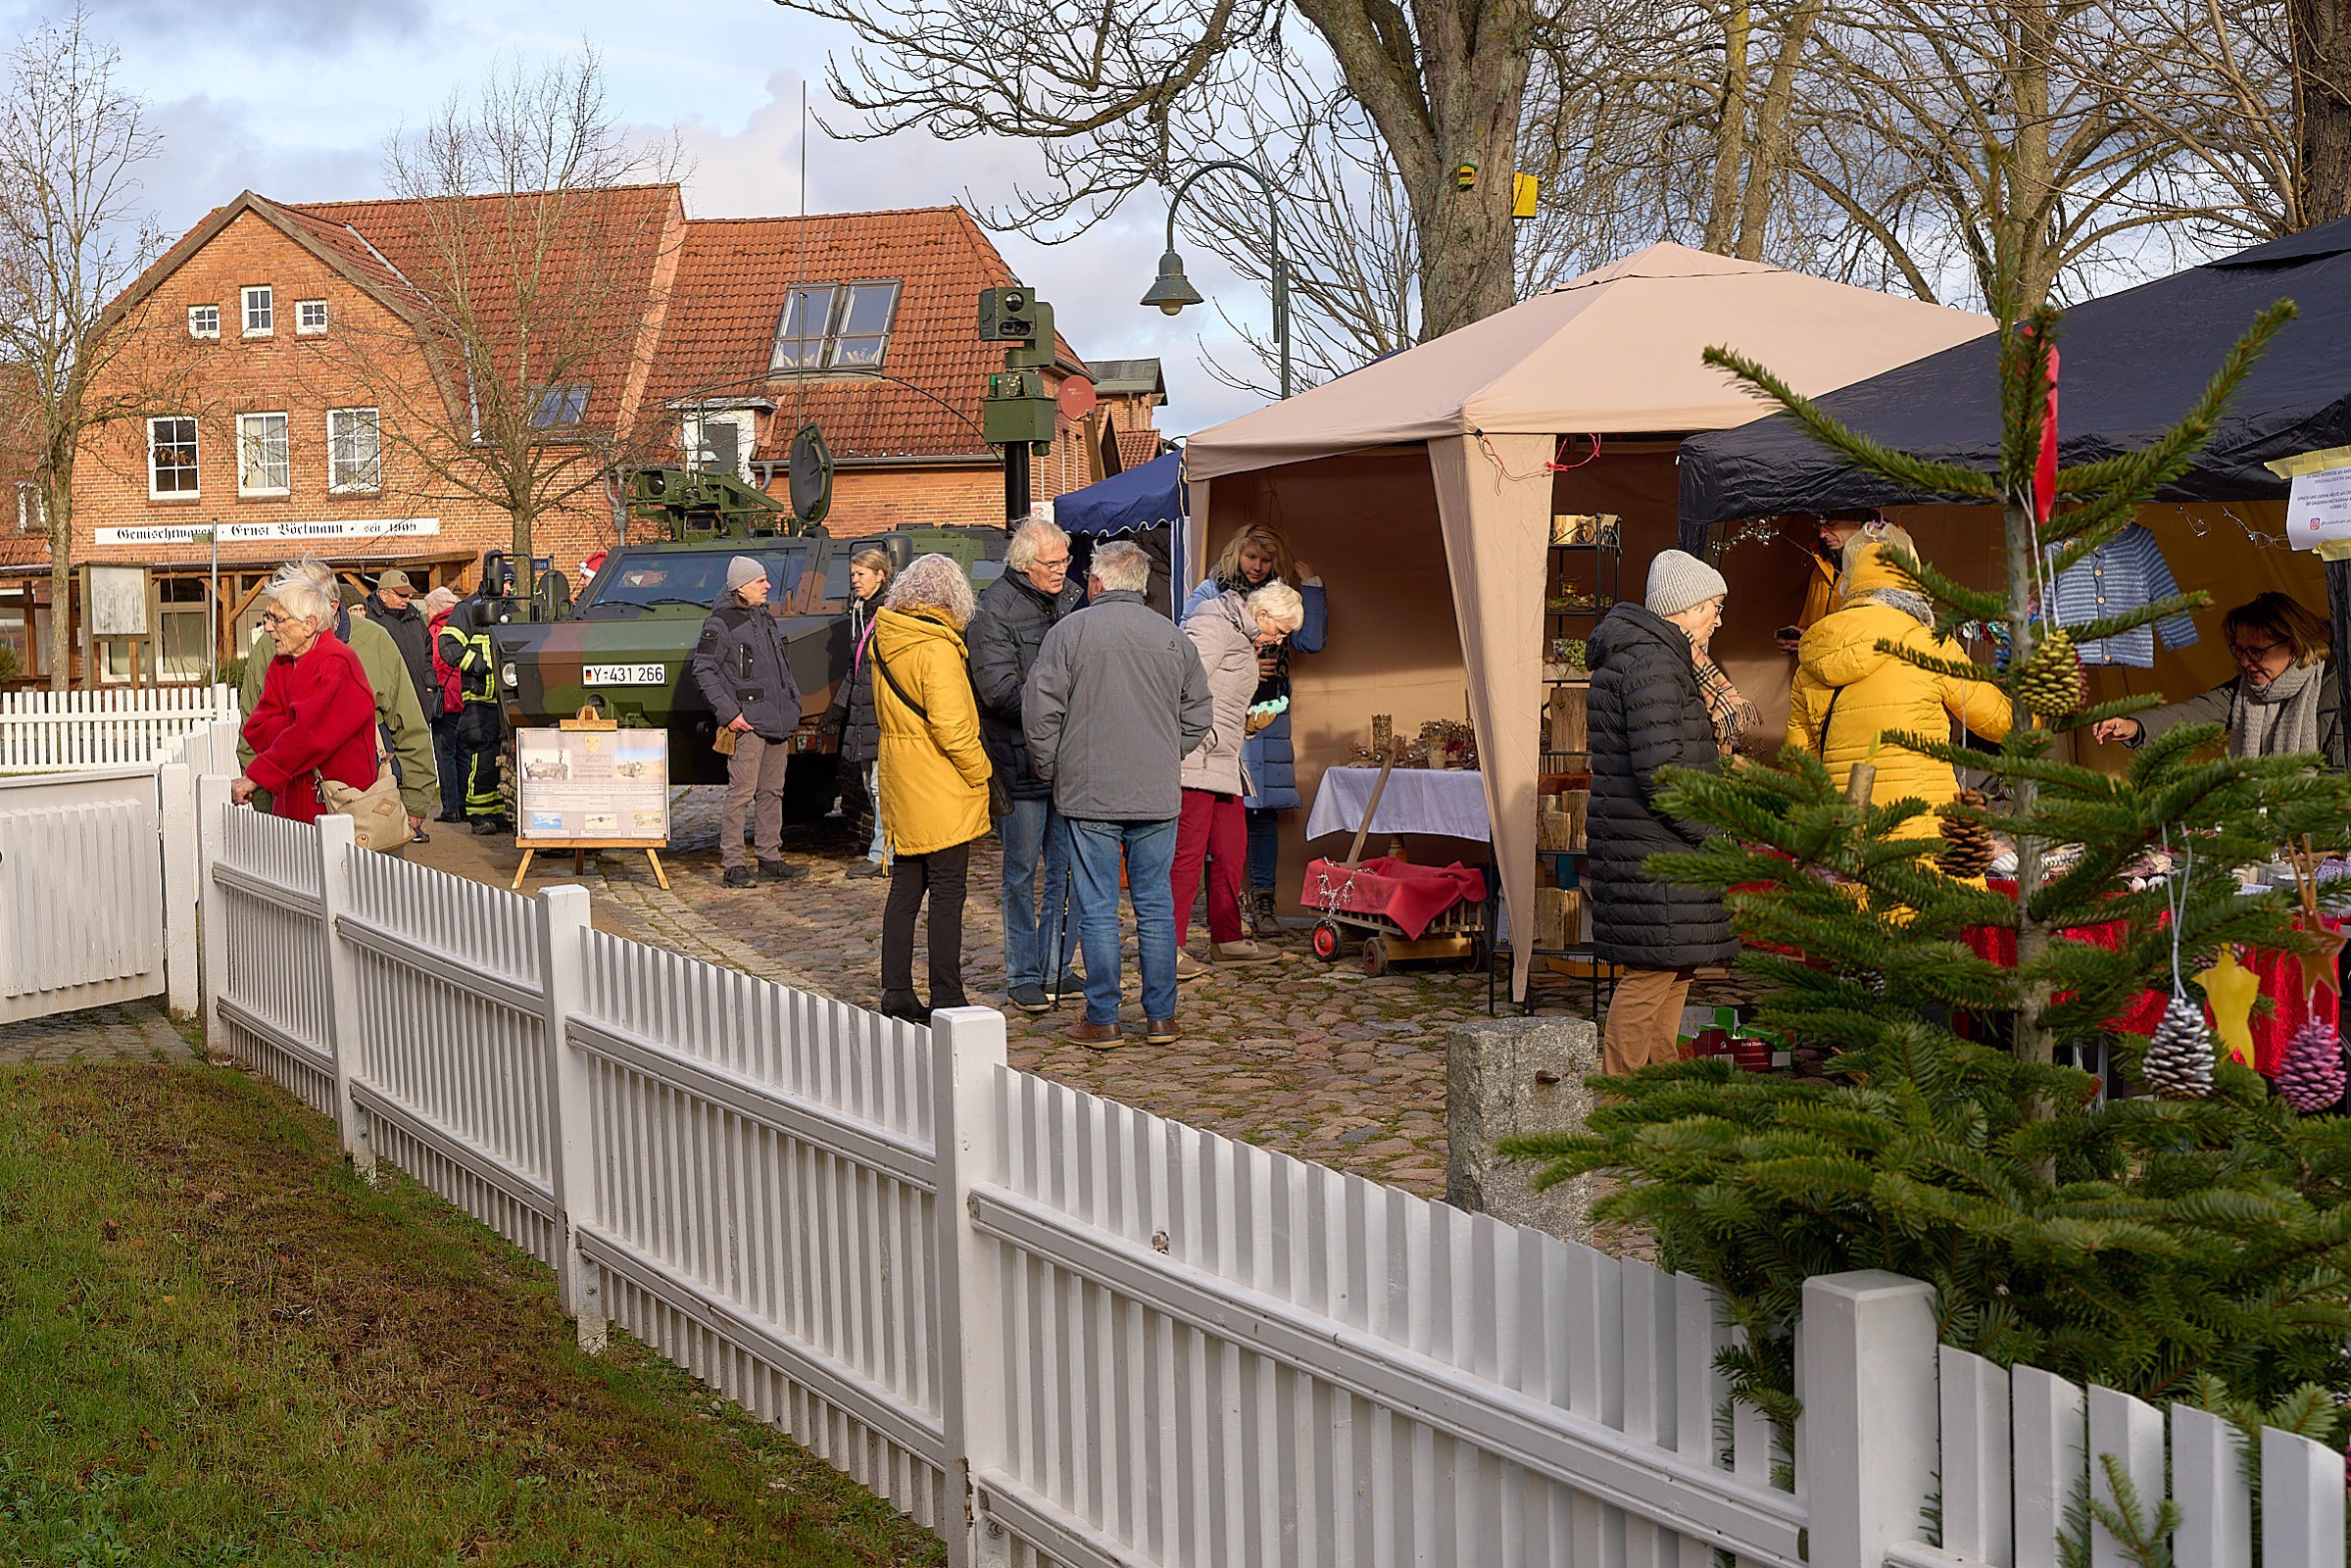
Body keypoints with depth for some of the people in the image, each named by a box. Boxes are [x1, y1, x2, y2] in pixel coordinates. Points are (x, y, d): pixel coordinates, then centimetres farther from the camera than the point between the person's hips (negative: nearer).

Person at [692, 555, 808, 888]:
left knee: (771, 792, 11)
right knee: (741, 792, -9)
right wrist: (728, 713, -15)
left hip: (777, 722, 8)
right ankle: (732, 864, -5)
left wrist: (792, 705, 17)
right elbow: (704, 671, -10)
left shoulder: (767, 618, 18)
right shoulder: (721, 624, -7)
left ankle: (770, 859, 18)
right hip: (748, 723, -8)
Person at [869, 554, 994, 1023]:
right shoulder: (936, 649, -18)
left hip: (902, 790, 8)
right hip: (942, 791, -8)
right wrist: (979, 771, -9)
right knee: (947, 894, -2)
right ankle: (946, 1000, 1)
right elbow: (949, 724, -23)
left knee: (905, 889, 13)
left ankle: (896, 993, 17)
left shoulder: (886, 642, 8)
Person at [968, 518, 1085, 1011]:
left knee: (1064, 870, 10)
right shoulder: (993, 610, -9)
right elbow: (1000, 691, -16)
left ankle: (1055, 968, 20)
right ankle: (1023, 975, 12)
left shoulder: (1072, 598, 9)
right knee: (1022, 872, 4)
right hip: (1021, 760, -5)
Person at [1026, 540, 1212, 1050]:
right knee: (1156, 906, 9)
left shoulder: (1069, 632, -4)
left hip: (1089, 794, -3)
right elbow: (1198, 715, 10)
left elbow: (1040, 712, -5)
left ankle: (1102, 1020, 5)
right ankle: (1160, 1017, 13)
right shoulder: (1174, 637, 5)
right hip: (1159, 796, 3)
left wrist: (1050, 771, 8)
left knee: (1097, 909, 2)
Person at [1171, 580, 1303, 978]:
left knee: (1231, 851, 11)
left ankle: (1227, 940, 19)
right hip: (1193, 763, -10)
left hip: (1223, 764, 10)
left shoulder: (1244, 642, 22)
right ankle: (1169, 946, -6)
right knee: (1187, 851, -9)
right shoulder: (1213, 628, -11)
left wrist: (1246, 723, 16)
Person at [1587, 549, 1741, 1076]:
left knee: (1677, 965, 15)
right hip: (1653, 848, -11)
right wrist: (1711, 831, -16)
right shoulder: (1653, 665, -16)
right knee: (1653, 968, -9)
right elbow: (1658, 769, -22)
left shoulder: (1654, 656, 18)